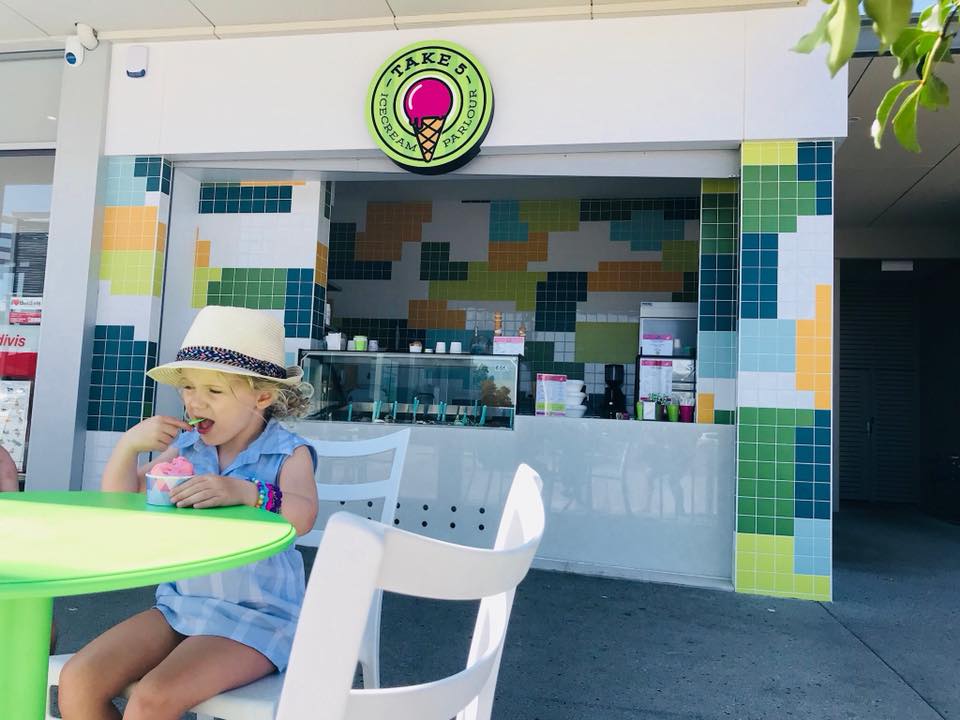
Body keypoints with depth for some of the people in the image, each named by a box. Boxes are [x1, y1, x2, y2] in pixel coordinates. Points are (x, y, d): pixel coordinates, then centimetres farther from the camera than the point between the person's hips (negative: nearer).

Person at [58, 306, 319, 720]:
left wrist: (246, 492, -42)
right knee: (77, 681, -7)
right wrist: (129, 444, -7)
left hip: (255, 617, -5)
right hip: (179, 605, 6)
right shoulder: (183, 448, 6)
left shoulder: (290, 453, -8)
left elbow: (301, 518, -25)